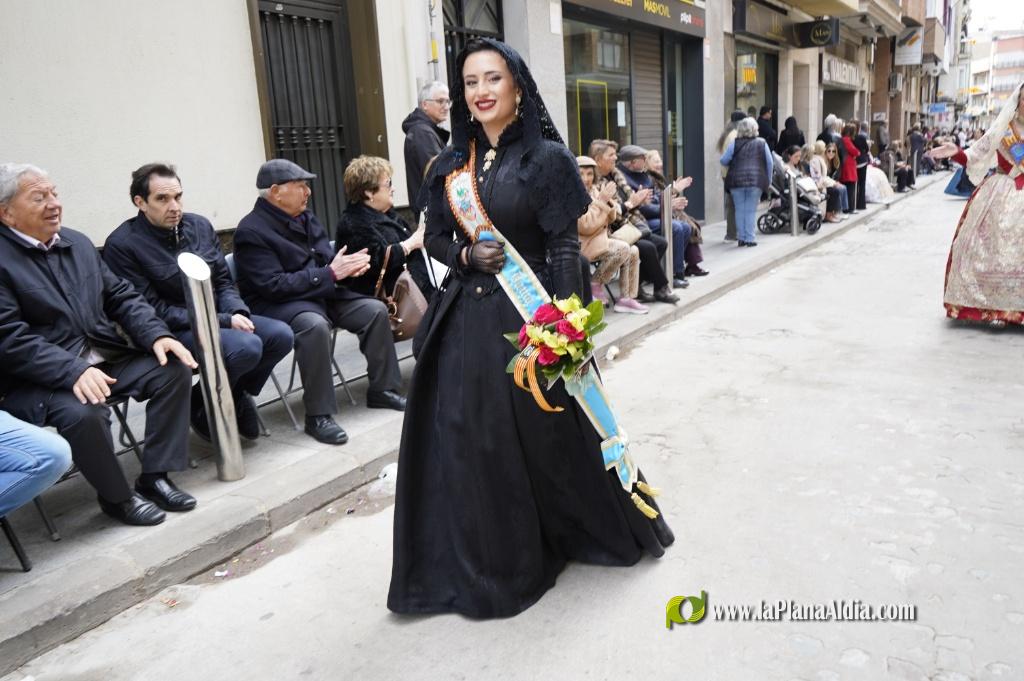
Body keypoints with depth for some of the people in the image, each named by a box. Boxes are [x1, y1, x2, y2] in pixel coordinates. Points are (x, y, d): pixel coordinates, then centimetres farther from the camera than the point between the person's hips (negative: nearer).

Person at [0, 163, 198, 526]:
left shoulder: (78, 242, 12)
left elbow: (122, 297, 11)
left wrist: (157, 334, -8)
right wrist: (73, 371, -31)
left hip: (107, 357, 7)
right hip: (40, 377, -7)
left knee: (174, 369, -12)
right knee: (84, 412, -34)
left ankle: (155, 476, -2)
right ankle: (117, 495, -7)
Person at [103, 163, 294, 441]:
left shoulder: (200, 225, 6)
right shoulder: (122, 245, -12)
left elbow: (223, 281, 12)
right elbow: (154, 309, -15)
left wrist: (237, 312, -11)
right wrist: (222, 321, -20)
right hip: (172, 331, -6)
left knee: (281, 335, -17)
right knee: (246, 347, -30)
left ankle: (237, 394, 7)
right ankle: (201, 405, -2)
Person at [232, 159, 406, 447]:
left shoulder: (305, 217, 8)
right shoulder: (251, 231, -15)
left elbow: (326, 257, 14)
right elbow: (274, 285, -22)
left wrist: (348, 265, -11)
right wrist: (331, 273, -23)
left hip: (320, 294, 8)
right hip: (277, 305, -8)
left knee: (376, 310, -5)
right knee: (315, 325, -37)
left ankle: (382, 389, 8)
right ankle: (318, 415, -27)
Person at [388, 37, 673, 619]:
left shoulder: (546, 157, -6)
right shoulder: (453, 162, 8)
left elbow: (566, 248, -10)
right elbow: (436, 237, 14)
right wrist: (468, 255, -8)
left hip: (527, 314, -4)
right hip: (468, 316, 5)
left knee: (548, 435, 8)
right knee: (472, 441, 8)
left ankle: (592, 527, 37)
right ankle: (491, 557, 28)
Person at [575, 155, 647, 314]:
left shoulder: (593, 190, 11)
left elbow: (610, 219, 14)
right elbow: (585, 226, -22)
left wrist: (609, 201, -7)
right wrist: (601, 201, -19)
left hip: (599, 239, 8)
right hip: (581, 244, -8)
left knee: (633, 251, -8)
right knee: (622, 249, -25)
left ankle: (626, 298, -6)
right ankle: (596, 284, -9)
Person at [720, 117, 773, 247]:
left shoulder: (735, 143, 3)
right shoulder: (761, 143, 5)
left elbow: (724, 161, 3)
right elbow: (770, 163, 6)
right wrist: (768, 179, 16)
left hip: (737, 181, 0)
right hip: (756, 181, 0)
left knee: (740, 210, 8)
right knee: (751, 210, 4)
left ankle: (741, 238, 10)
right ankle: (749, 239, 2)